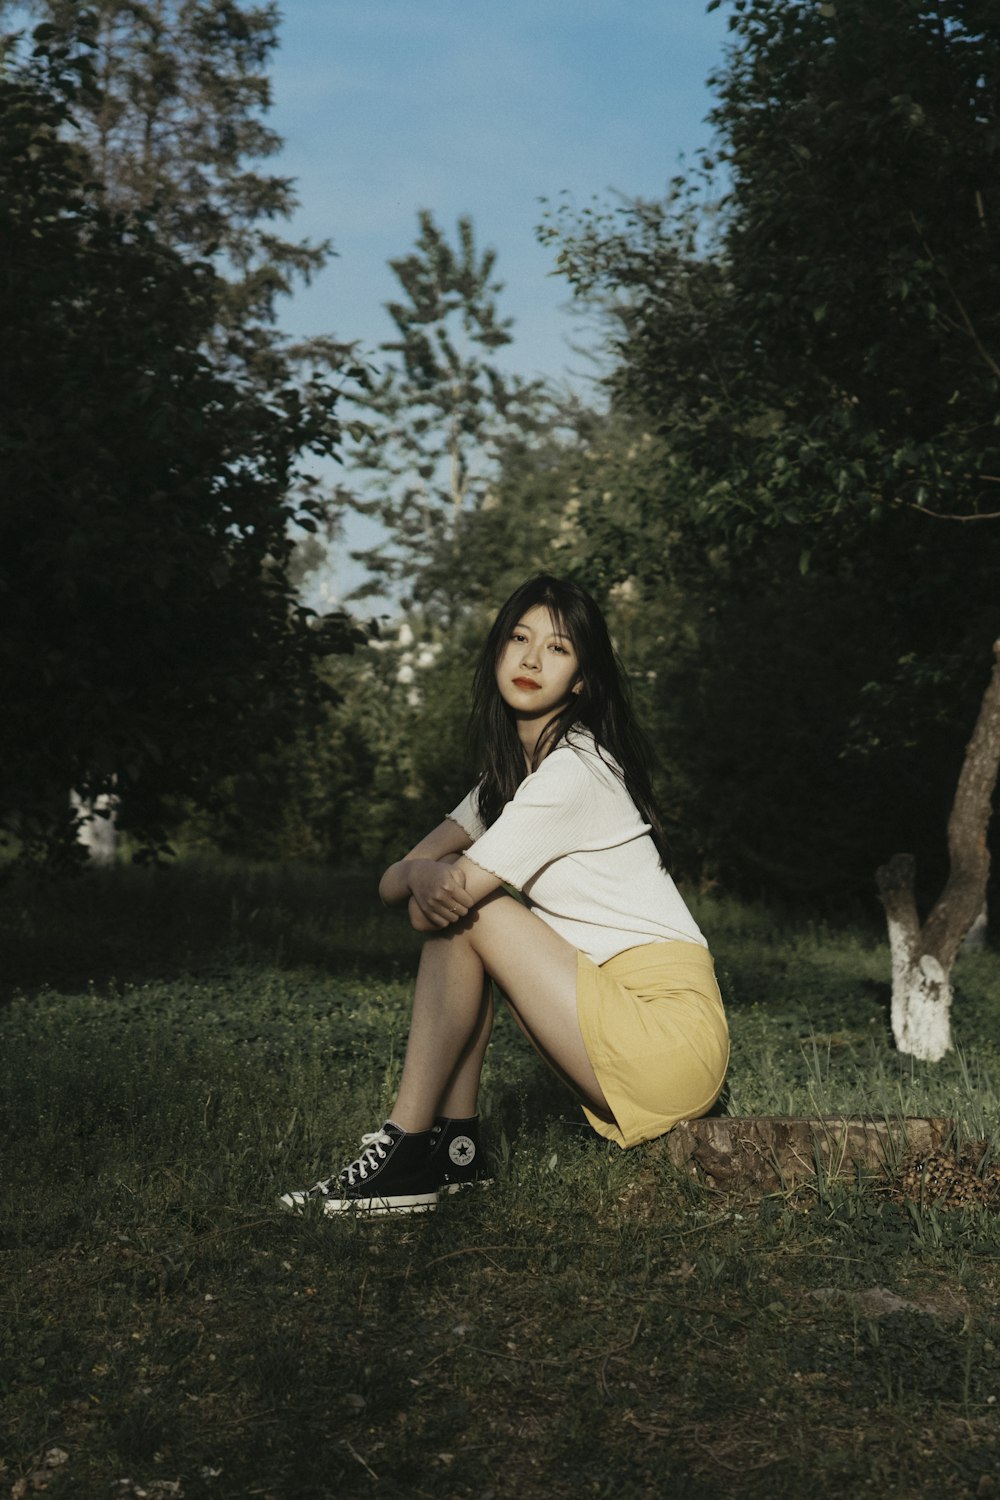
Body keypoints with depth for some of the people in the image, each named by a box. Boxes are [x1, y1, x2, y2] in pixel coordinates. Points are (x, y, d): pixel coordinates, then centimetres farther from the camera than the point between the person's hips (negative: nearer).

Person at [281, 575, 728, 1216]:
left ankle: (406, 1146, -8)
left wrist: (434, 877, -1)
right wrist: (421, 873, -14)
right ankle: (454, 1146, 3)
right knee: (445, 900, 4)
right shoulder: (508, 770, 15)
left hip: (674, 1034, -9)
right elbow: (393, 883, 6)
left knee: (461, 911, -14)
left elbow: (443, 900, -21)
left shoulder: (574, 768, -14)